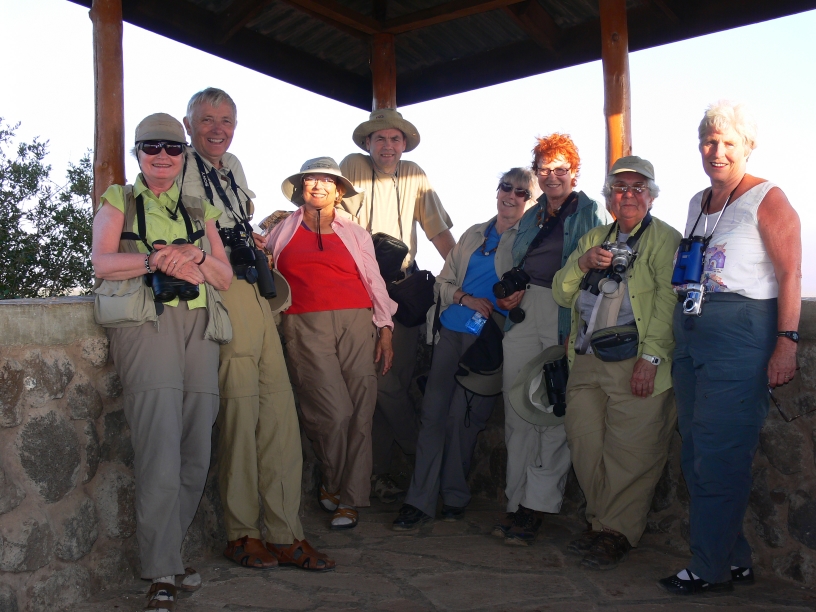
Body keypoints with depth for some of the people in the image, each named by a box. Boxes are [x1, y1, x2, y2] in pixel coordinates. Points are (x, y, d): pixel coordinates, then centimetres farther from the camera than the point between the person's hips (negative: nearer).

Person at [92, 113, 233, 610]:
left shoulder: (200, 210, 23)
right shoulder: (119, 201, 15)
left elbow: (225, 278, 15)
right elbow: (103, 262, -1)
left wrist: (195, 255, -4)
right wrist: (158, 260, -12)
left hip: (199, 328, 4)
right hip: (147, 325, -4)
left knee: (197, 454, 1)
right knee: (160, 452, -14)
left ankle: (168, 554, 16)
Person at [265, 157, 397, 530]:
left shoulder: (354, 234, 20)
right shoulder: (283, 231, 19)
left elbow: (374, 282, 17)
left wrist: (385, 331, 8)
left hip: (356, 323, 2)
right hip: (306, 327, -1)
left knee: (360, 414, -5)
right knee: (334, 413, -13)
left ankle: (348, 500, 7)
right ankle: (333, 483, 14)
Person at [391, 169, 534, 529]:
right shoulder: (474, 234, 18)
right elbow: (444, 280, 17)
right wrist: (466, 298, -2)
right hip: (452, 331, 4)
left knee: (463, 417, -4)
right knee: (433, 412, -3)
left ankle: (454, 496, 15)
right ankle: (420, 500, 2)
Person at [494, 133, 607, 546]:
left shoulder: (592, 213, 4)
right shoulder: (530, 217, 21)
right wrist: (511, 294, 5)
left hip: (566, 316, -5)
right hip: (523, 313, 5)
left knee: (554, 412, -6)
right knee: (517, 410, 2)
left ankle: (537, 505, 0)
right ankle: (518, 503, 9)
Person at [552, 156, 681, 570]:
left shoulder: (665, 239, 1)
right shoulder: (593, 239, 22)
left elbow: (668, 300, -10)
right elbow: (561, 294, 18)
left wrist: (651, 355, -19)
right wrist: (582, 263, -2)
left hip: (635, 364, -6)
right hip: (587, 362, 6)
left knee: (630, 450, -7)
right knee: (584, 441, 3)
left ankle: (616, 532, 6)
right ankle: (600, 522, 18)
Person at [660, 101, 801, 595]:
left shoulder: (768, 199, -5)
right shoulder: (698, 203, 17)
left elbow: (791, 275, -11)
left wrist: (787, 342, -19)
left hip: (741, 336, -8)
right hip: (690, 337, 8)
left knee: (718, 460, -6)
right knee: (697, 457, 10)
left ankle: (713, 570, 6)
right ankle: (736, 561, 20)